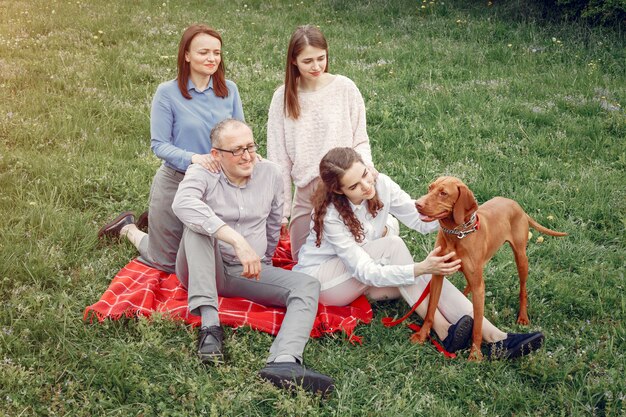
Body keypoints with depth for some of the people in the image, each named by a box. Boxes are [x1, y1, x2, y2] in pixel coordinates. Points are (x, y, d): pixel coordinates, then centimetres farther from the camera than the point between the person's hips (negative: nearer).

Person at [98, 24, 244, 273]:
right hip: (176, 181, -4)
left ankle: (156, 220, 43)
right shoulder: (167, 93, -14)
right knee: (166, 262, 10)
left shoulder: (228, 90, -4)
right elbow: (159, 145, -15)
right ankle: (129, 228, 39)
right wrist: (193, 157, -32)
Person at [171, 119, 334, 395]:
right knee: (198, 224, -31)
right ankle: (209, 325, -38)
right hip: (203, 270, -3)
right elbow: (182, 204, -34)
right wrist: (238, 241, -41)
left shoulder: (270, 173, 3)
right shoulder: (202, 174, -10)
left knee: (308, 285, -20)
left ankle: (284, 362, -49)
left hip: (247, 273, 4)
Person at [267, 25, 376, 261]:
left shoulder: (345, 88, -4)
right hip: (306, 193, 2)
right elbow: (278, 158, 3)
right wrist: (281, 211, 1)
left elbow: (360, 141, 2)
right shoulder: (283, 97, 0)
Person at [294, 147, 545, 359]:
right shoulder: (330, 215, -29)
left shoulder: (380, 184, -14)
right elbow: (365, 272, -33)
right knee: (392, 245, -30)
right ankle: (444, 332, -28)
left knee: (429, 275, -22)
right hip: (320, 280, -6)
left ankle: (494, 338, -30)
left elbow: (421, 220, -9)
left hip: (361, 281, 6)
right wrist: (420, 269, -43)